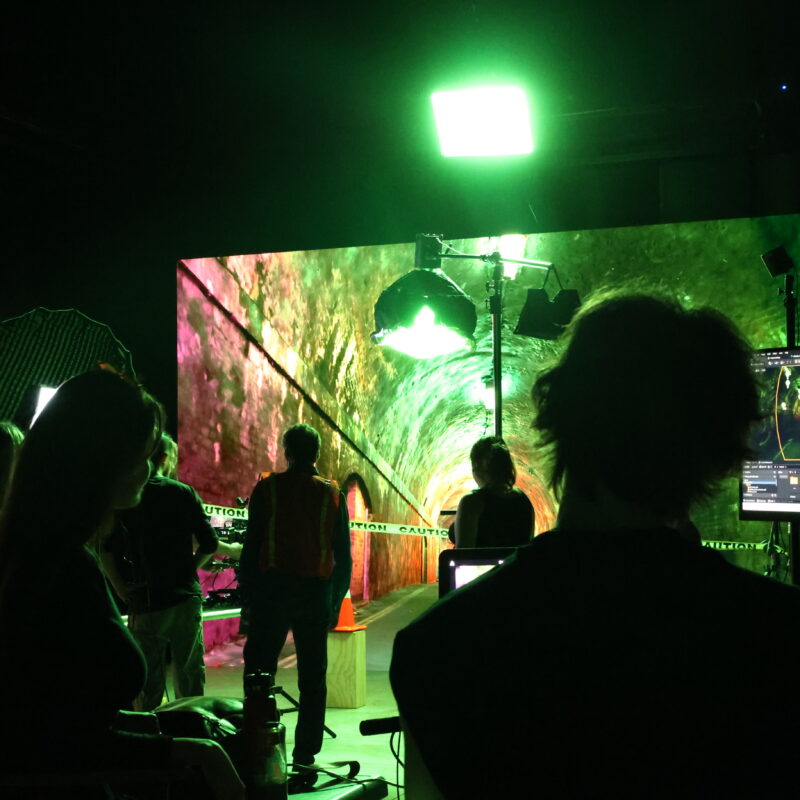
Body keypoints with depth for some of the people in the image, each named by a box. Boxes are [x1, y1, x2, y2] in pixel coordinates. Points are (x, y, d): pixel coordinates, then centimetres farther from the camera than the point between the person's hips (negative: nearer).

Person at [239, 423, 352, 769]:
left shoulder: (267, 488, -1)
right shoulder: (332, 494, 4)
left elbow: (252, 544, -4)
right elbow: (343, 554, 5)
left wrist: (247, 593, 3)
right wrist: (336, 601, 12)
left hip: (273, 588, -2)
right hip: (317, 593, 2)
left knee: (259, 671, 4)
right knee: (313, 678, 8)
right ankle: (305, 753, 9)